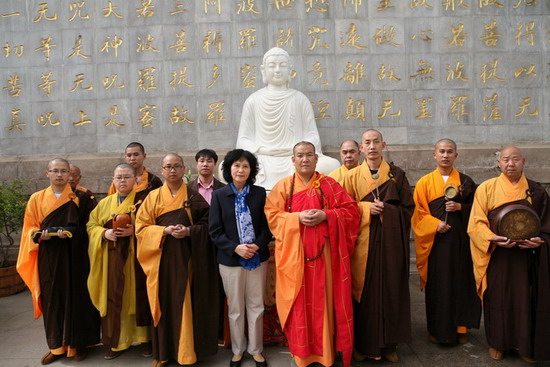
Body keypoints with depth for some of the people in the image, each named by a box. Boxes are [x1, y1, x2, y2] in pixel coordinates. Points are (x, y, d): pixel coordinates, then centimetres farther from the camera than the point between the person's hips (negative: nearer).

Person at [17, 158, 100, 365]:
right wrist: (40, 235, -13)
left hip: (73, 256, -2)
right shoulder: (36, 199, 7)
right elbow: (29, 228, 9)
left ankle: (78, 344, 16)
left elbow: (87, 226, 0)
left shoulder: (79, 197, 2)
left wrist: (71, 233, -18)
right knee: (52, 299, 6)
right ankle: (57, 346, 20)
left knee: (76, 296, 3)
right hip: (48, 257, 2)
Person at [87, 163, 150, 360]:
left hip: (135, 255, -3)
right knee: (113, 297, 3)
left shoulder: (142, 201, 1)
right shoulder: (105, 203, 12)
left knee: (137, 295, 4)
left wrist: (133, 231, -19)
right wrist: (105, 233, -9)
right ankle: (115, 342, 15)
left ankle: (144, 338, 18)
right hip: (112, 257, 3)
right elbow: (91, 225, 10)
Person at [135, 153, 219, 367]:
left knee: (187, 302, 2)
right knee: (164, 303, 4)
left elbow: (207, 224, 1)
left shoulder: (194, 197, 4)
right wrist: (165, 231, -14)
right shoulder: (153, 197, 7)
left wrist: (189, 231, -17)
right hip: (162, 258, 1)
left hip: (186, 259, -1)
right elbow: (142, 227, 1)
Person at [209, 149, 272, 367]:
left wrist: (258, 245, -15)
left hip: (258, 258, 1)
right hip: (230, 259, 0)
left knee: (256, 306, 10)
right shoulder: (219, 195, -2)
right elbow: (214, 231, -4)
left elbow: (268, 224, 1)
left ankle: (256, 349, 28)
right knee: (235, 308, 12)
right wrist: (235, 248, -16)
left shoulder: (260, 193, -1)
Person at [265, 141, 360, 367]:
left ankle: (326, 349, 24)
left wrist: (325, 216, -15)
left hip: (323, 253, 0)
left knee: (324, 300, 6)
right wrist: (297, 217, -16)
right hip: (294, 254, 0)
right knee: (299, 302, 6)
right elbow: (271, 215, -2)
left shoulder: (329, 185, 4)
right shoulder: (283, 186, 4)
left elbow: (351, 210, 1)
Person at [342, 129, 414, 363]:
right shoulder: (352, 177, 4)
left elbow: (408, 208, 2)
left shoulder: (397, 175, 4)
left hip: (390, 242, 1)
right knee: (364, 291, 4)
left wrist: (384, 210, -12)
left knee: (390, 289, 6)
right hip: (363, 242, 0)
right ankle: (362, 343, 18)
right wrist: (367, 208, -13)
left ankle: (389, 343, 21)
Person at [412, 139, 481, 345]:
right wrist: (435, 224, -15)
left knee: (460, 283, 5)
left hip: (460, 240, 2)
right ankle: (437, 329, 15)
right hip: (435, 240, -1)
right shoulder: (424, 182, 4)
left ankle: (460, 328, 20)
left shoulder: (465, 181, 8)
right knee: (437, 285, 2)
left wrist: (460, 207, -10)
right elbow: (418, 212, 0)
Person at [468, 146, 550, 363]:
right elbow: (477, 223, -3)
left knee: (525, 300, 5)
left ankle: (525, 344, 22)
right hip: (495, 255, -1)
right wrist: (493, 238, -21)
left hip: (526, 255, 1)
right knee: (497, 299, 5)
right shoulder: (486, 188, 0)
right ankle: (497, 342, 22)